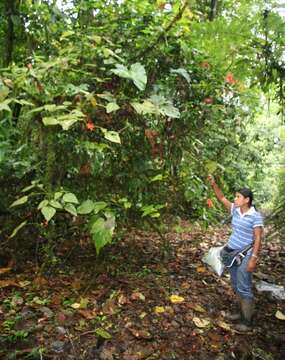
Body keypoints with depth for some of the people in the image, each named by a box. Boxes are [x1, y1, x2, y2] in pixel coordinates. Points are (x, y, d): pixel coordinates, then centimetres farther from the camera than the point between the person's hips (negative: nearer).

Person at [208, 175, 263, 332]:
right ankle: (242, 312, 31)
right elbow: (221, 198, 6)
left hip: (244, 255, -7)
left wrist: (254, 259, -20)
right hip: (231, 252, 7)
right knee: (236, 285, 16)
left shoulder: (256, 216, -14)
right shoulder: (235, 210, 4)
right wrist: (213, 184, -7)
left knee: (244, 287, -1)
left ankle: (247, 321, 12)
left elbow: (258, 239, -15)